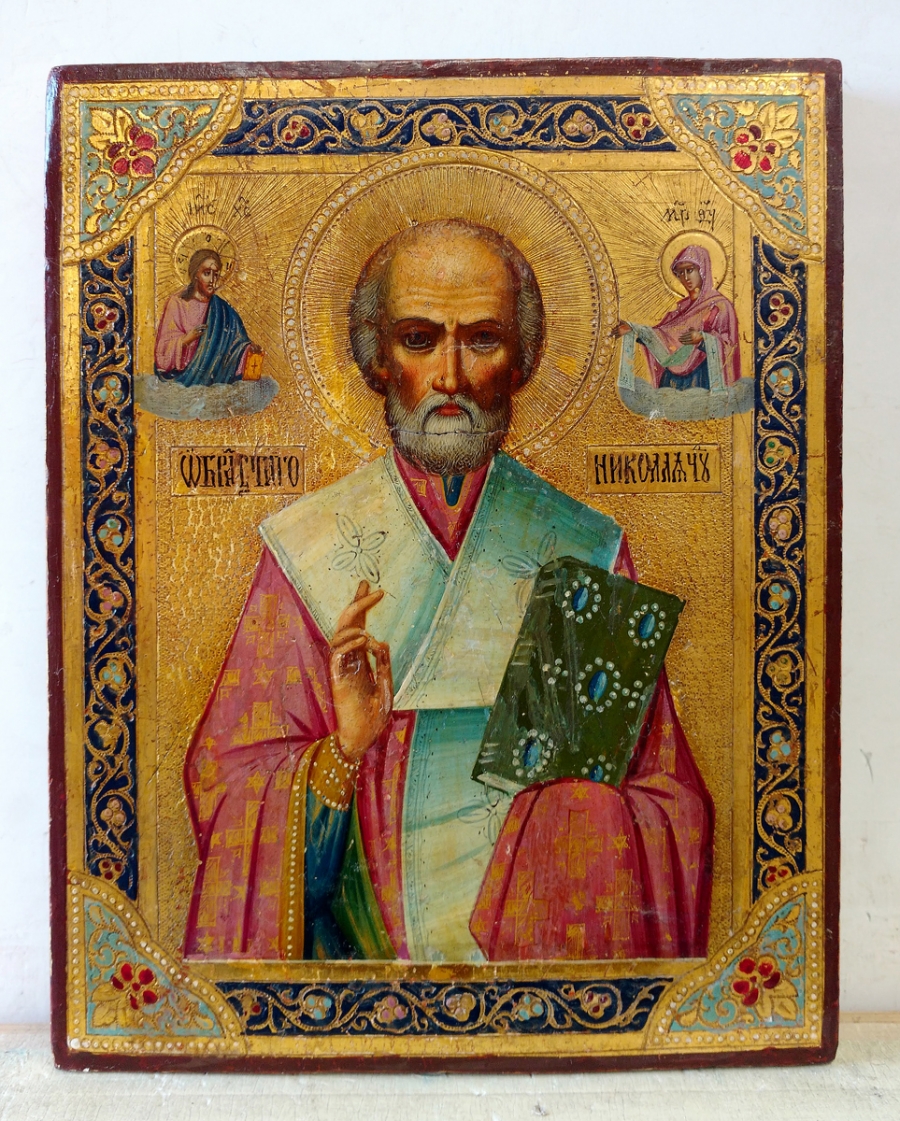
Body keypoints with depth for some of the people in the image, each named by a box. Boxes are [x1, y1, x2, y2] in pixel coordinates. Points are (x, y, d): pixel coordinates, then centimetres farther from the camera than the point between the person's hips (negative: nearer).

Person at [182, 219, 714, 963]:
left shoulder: (587, 551, 3)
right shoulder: (308, 550, 2)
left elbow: (672, 804, 5)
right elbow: (222, 785, 1)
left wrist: (579, 777, -14)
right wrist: (341, 754, -16)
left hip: (543, 941, 0)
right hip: (361, 942, 0)